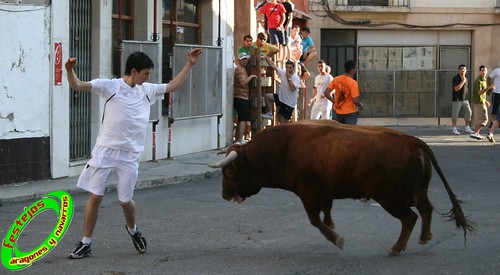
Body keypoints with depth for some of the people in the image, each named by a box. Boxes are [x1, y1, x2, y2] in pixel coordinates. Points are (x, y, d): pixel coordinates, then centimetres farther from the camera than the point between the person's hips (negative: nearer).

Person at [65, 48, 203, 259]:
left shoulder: (147, 90, 10)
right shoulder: (110, 86, -5)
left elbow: (173, 86, 21)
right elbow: (77, 85, -11)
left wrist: (190, 64, 15)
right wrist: (70, 70, -31)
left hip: (130, 155, 3)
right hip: (105, 151, -3)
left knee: (125, 200, 6)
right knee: (95, 197, -1)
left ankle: (132, 230, 37)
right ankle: (85, 243, 9)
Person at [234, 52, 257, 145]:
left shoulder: (243, 69, 18)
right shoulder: (240, 70, -14)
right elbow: (243, 83, -25)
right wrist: (251, 76, -15)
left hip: (239, 98, 11)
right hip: (242, 98, -11)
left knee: (241, 119, 18)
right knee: (243, 120, -14)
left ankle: (237, 139, 25)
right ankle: (239, 141, -19)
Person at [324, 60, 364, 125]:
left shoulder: (336, 80, -1)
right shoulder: (353, 83, -17)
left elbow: (326, 93, -2)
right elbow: (355, 100, -21)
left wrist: (334, 102, 9)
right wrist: (360, 105, -1)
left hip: (338, 112, 6)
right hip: (350, 112, -6)